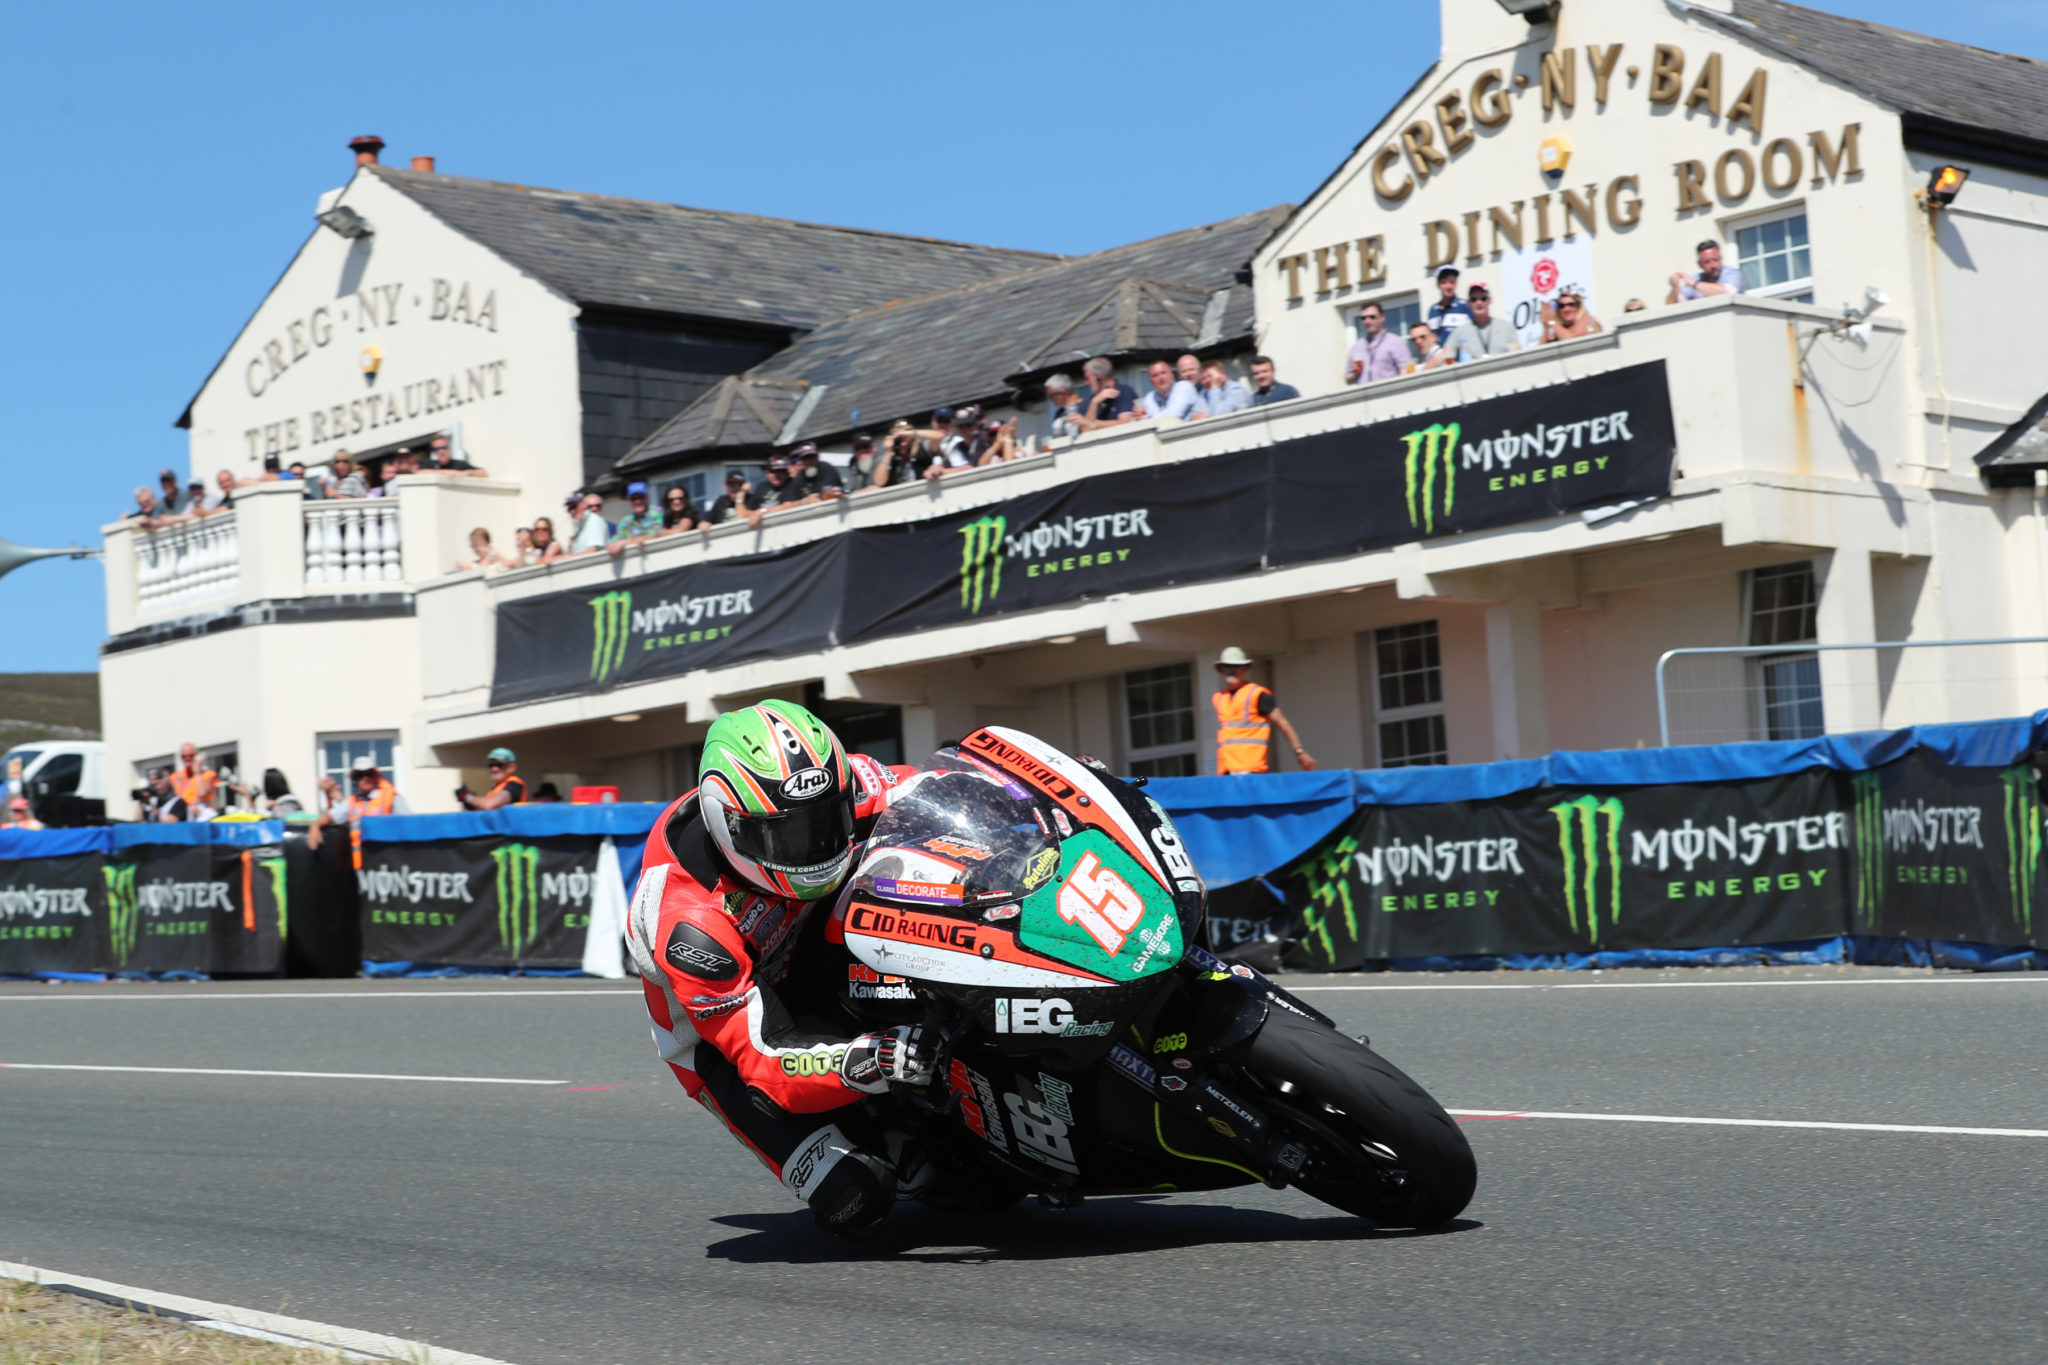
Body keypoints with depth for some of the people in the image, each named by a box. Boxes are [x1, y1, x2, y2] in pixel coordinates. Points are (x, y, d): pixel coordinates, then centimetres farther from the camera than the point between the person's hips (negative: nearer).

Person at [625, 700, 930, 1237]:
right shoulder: (693, 928, -38)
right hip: (717, 1030, -5)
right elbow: (768, 1062, -35)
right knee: (853, 1199, -21)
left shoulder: (834, 786, -25)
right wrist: (877, 1059, -52)